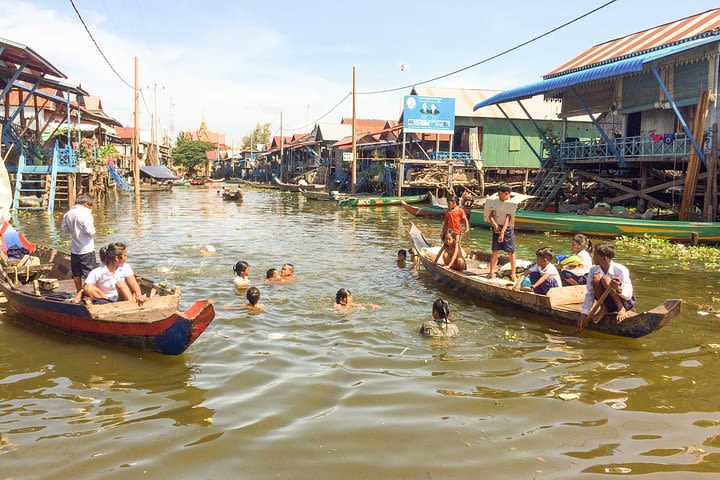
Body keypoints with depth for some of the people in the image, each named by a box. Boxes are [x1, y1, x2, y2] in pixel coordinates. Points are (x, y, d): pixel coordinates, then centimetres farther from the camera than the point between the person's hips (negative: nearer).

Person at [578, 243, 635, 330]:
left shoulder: (620, 270, -21)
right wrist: (584, 314, -15)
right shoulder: (593, 270, -8)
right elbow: (589, 293, -6)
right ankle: (603, 309, -9)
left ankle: (622, 310, -16)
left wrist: (618, 289, -51)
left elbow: (628, 295, -27)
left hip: (625, 302, -4)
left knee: (605, 279, -29)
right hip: (607, 303, 4)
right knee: (596, 277, -23)